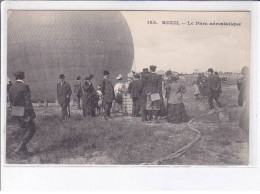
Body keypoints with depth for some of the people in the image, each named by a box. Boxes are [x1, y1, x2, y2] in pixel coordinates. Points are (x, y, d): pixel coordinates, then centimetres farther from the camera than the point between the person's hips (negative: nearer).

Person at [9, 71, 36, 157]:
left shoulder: (11, 88, 8)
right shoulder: (24, 86, -15)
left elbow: (12, 102, 13)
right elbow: (28, 102, -17)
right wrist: (32, 116, -14)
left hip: (15, 112, 8)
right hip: (25, 112, -8)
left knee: (28, 130, 18)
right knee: (31, 130, 6)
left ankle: (24, 150, 17)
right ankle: (19, 148, -3)